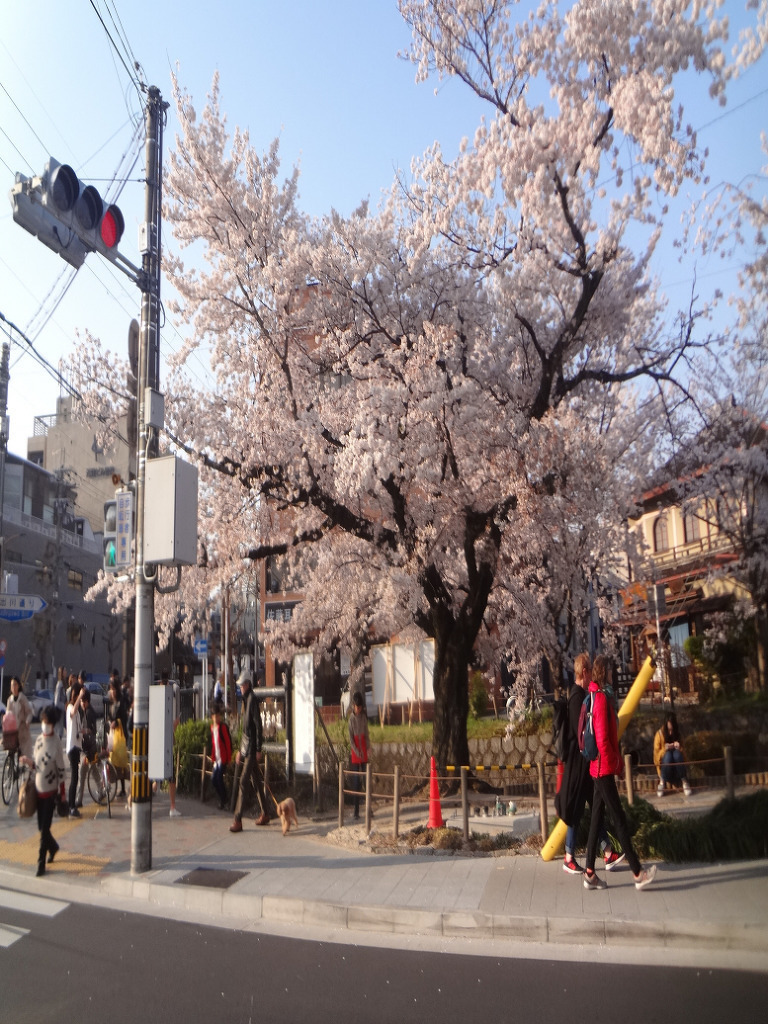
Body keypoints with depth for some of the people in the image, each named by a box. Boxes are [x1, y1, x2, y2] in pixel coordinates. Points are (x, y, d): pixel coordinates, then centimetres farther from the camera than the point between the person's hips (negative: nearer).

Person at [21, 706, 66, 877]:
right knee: (41, 826, 15)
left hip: (51, 789, -6)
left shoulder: (56, 741, -14)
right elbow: (36, 763, 14)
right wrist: (29, 762, -9)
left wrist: (62, 792, -10)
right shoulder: (39, 739, 4)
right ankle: (53, 847, 40)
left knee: (45, 827, -2)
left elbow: (61, 769, -11)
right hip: (39, 788, 6)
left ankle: (41, 862, 8)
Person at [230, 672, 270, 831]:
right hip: (246, 746, 10)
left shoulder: (253, 700, -14)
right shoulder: (246, 700, 15)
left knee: (244, 782, -10)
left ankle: (238, 820, -10)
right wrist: (240, 750, 21)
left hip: (252, 747, -10)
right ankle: (265, 814, 23)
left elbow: (258, 725, -18)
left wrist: (258, 749, -19)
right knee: (256, 781, 15)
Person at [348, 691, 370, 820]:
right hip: (354, 753, -4)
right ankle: (356, 810, 2)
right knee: (356, 780, -2)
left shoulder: (364, 717, 6)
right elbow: (351, 738, -9)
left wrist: (368, 747, -3)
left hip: (364, 752, 4)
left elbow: (366, 733, 11)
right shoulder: (352, 718, -7)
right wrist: (357, 752, -15)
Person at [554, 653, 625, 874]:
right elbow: (580, 732, -23)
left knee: (597, 807, 12)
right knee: (576, 810, 0)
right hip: (578, 761, -10)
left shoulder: (581, 694, 11)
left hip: (586, 761, 10)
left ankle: (608, 854, 19)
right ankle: (569, 859, 11)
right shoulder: (577, 696, -19)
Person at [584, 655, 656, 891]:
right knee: (619, 820, -3)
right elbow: (602, 738, -20)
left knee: (597, 818, 11)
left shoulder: (600, 696, 14)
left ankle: (590, 874, 15)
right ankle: (638, 873, 4)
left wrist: (617, 761, 16)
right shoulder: (601, 698, -17)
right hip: (604, 768, -10)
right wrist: (613, 763, -10)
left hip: (600, 768, 10)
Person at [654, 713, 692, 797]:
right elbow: (656, 755, -7)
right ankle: (662, 781, -22)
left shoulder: (678, 733, -2)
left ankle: (684, 781, -25)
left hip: (677, 766, 1)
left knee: (677, 753, -33)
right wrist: (664, 749, -28)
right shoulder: (659, 734, -9)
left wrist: (679, 748, -21)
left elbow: (683, 752, 2)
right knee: (668, 754, -35)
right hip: (664, 764, -1)